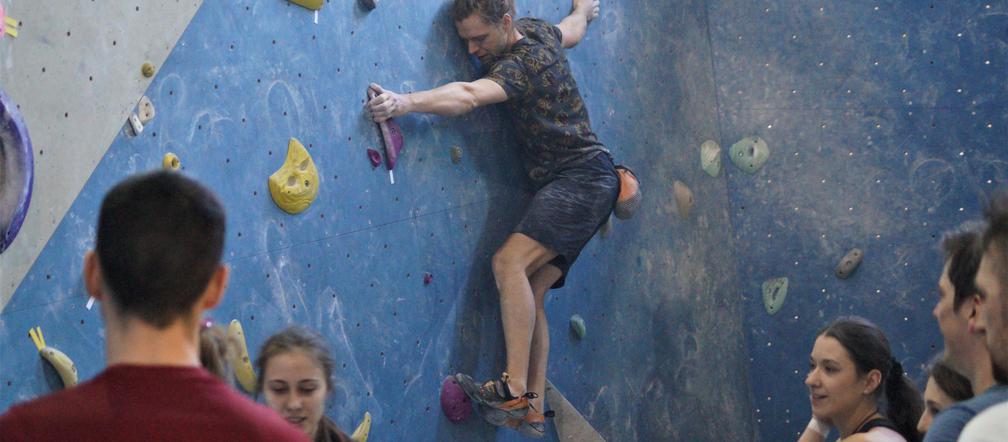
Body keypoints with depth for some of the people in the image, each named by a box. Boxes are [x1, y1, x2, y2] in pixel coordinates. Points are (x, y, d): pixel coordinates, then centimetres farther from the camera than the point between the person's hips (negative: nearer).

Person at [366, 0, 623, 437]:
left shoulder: (521, 65, -17)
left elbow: (468, 95, -36)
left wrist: (407, 101, -51)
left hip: (583, 178, -11)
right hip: (564, 187, 11)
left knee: (510, 260, -27)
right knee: (529, 294, 3)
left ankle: (515, 390, -32)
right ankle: (533, 410, 2)